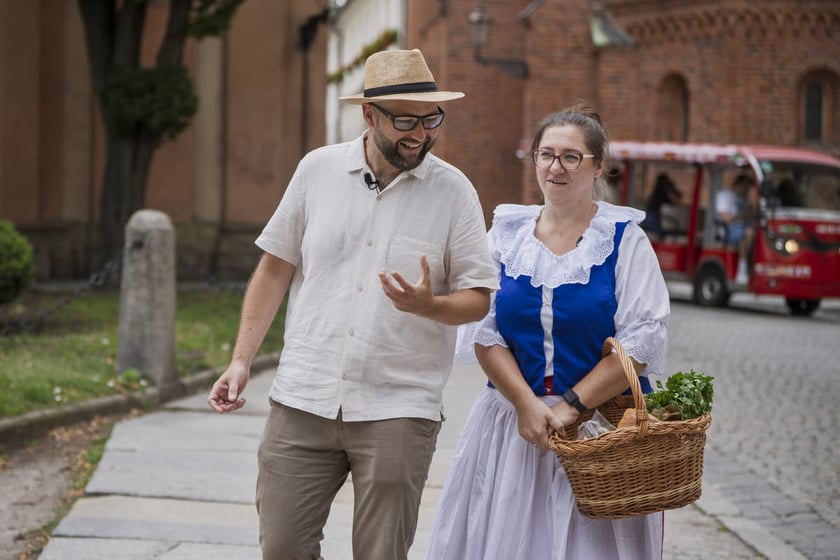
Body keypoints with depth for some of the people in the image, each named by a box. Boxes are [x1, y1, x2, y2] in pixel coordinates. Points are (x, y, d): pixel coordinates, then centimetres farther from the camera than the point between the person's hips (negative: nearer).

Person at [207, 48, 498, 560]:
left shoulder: (453, 191, -1)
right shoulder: (318, 169, 4)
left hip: (397, 410, -2)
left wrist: (427, 305, -20)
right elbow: (275, 269, 11)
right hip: (303, 401, 2)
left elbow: (478, 299, 1)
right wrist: (242, 360, 5)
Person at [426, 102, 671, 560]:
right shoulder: (507, 234, 7)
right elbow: (483, 331, 1)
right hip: (512, 419, 3)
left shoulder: (624, 238, -1)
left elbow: (641, 340, -9)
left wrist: (571, 406, -15)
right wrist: (527, 404, -12)